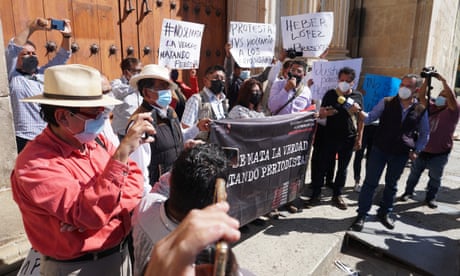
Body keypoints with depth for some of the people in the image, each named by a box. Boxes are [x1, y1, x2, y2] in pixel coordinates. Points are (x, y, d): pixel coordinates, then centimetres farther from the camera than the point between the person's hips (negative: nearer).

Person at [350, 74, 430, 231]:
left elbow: (425, 133, 12)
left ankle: (384, 213, 32)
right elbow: (370, 118, -7)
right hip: (379, 149, -2)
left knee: (391, 184, 15)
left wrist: (416, 151, 4)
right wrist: (360, 112, -27)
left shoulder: (420, 110, 1)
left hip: (401, 154, 2)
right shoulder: (386, 103, -4)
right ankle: (361, 215, 9)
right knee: (370, 182, 0)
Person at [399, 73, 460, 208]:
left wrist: (443, 80, -23)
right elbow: (422, 95, -2)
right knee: (414, 173, 15)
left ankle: (430, 197, 26)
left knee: (435, 178, 10)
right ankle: (408, 192, 30)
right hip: (422, 150, 4)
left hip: (439, 154, -3)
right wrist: (427, 79, -11)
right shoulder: (432, 108, 5)